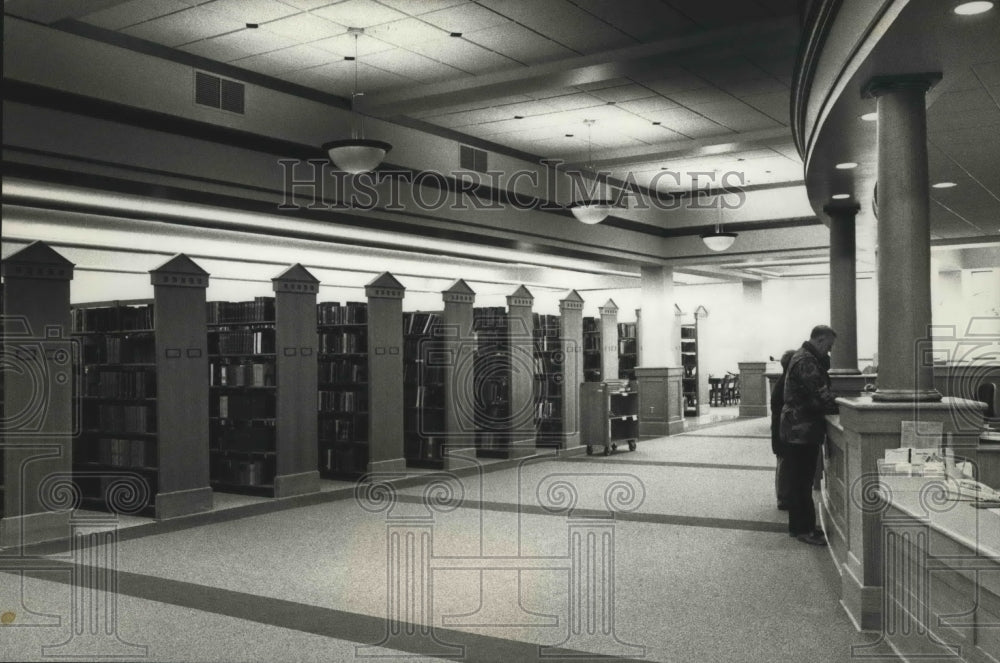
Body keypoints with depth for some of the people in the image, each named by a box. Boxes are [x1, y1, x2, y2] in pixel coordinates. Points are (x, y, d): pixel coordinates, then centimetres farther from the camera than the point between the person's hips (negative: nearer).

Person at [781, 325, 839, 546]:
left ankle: (797, 526, 23)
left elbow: (819, 390, 15)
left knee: (799, 480, 15)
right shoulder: (806, 362, -18)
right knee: (802, 482, -5)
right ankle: (804, 530, 1)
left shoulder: (804, 357, 16)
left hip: (797, 430, 11)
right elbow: (821, 395, -21)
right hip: (802, 430, -11)